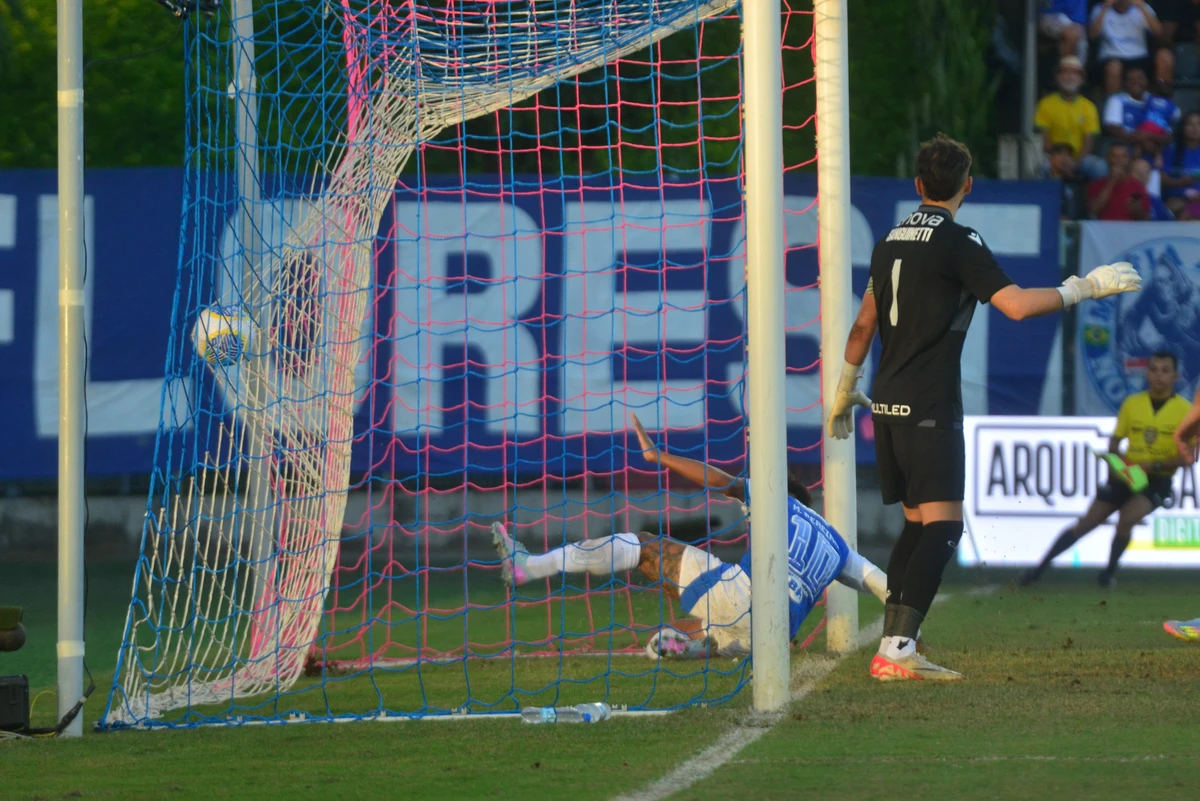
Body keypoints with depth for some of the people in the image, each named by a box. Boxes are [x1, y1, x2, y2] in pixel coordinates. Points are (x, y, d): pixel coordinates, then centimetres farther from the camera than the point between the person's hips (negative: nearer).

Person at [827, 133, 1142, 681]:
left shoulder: (891, 241, 14)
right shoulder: (957, 242, -9)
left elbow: (865, 324, 22)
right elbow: (1016, 305, -18)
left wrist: (845, 389, 34)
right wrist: (1086, 287, -8)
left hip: (888, 405, 8)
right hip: (930, 407, -8)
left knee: (916, 523, 15)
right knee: (942, 524, -10)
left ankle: (890, 648, 11)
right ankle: (898, 648, -22)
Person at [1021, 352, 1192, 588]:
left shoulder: (1185, 410, -7)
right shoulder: (1132, 403, 2)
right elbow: (1115, 440, 9)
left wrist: (1153, 466, -22)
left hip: (1157, 481, -3)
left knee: (1127, 518, -27)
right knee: (1085, 523, 1)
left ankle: (1109, 572, -4)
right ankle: (1041, 567, 10)